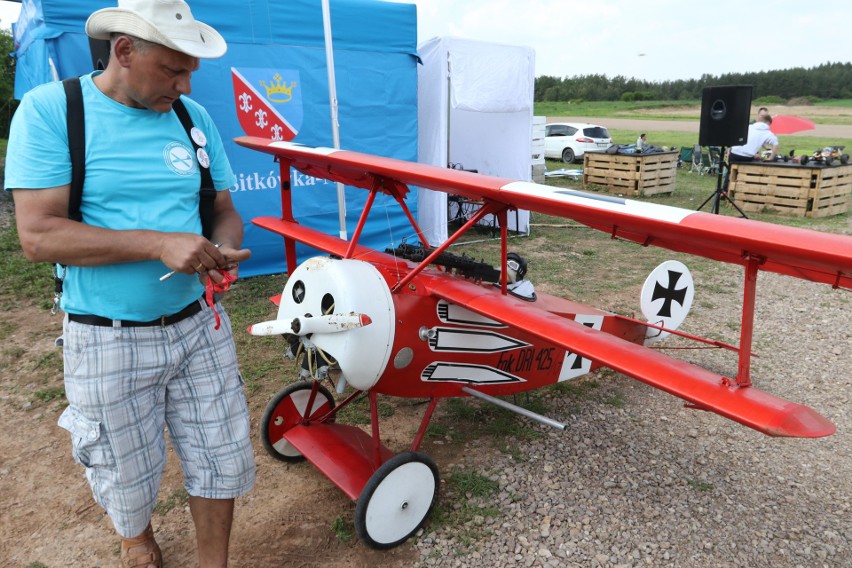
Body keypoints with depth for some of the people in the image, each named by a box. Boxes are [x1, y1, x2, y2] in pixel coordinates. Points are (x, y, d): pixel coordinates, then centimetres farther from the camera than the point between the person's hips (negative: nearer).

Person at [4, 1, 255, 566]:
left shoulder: (195, 117, 2)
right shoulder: (49, 111, -10)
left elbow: (224, 211, 8)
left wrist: (224, 250, -15)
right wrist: (159, 244, -26)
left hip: (198, 325, 3)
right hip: (108, 340, -3)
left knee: (223, 460, 10)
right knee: (128, 477, 17)